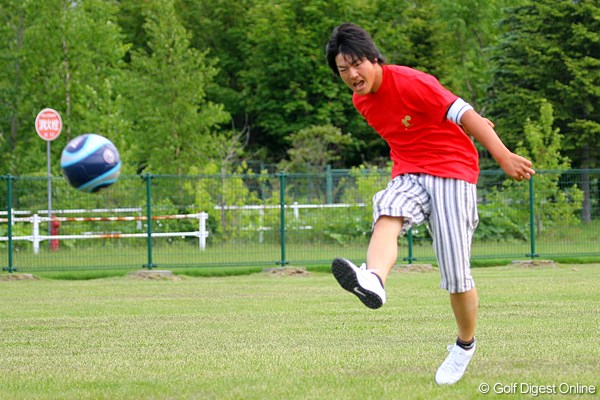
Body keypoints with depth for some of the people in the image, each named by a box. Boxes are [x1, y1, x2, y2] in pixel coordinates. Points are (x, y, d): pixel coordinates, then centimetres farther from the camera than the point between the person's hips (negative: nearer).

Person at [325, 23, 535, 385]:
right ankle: (374, 281, -63)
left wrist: (504, 156, -26)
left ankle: (465, 345, 20)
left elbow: (463, 114, -19)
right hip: (409, 175, 6)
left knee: (456, 277, -7)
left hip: (452, 173, -5)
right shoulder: (362, 101, 7)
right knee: (386, 216, -32)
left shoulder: (410, 83, -16)